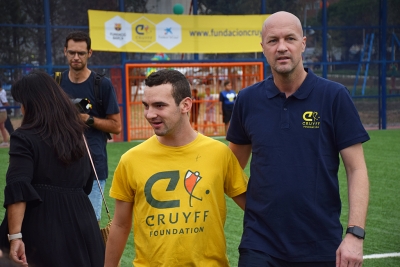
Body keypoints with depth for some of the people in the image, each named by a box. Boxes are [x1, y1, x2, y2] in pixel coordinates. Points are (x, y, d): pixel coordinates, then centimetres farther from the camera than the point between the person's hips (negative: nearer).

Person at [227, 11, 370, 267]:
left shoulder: (334, 95, -5)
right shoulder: (248, 100, 2)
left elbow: (357, 169, -6)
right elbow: (234, 164, 14)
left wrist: (355, 234, -14)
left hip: (322, 246, -1)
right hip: (260, 244, 1)